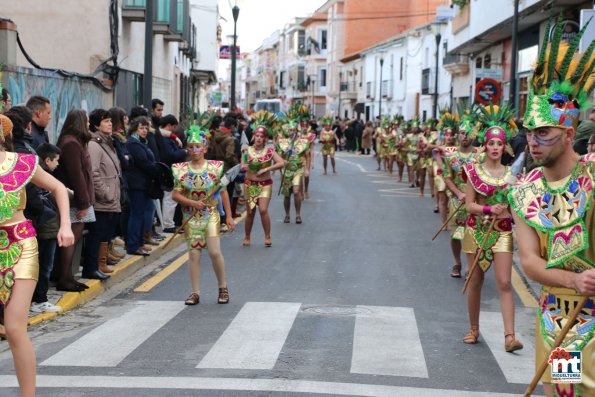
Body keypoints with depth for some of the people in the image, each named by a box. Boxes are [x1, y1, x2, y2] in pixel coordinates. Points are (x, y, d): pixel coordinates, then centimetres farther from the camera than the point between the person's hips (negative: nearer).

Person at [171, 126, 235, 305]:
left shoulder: (215, 167, -2)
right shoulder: (181, 169, -1)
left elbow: (223, 192, 2)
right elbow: (175, 194, -2)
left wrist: (229, 216, 0)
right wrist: (192, 203, -18)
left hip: (211, 215, -1)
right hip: (190, 217, 1)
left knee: (215, 251, -10)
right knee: (194, 253, 1)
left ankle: (223, 287, 11)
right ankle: (195, 292, 8)